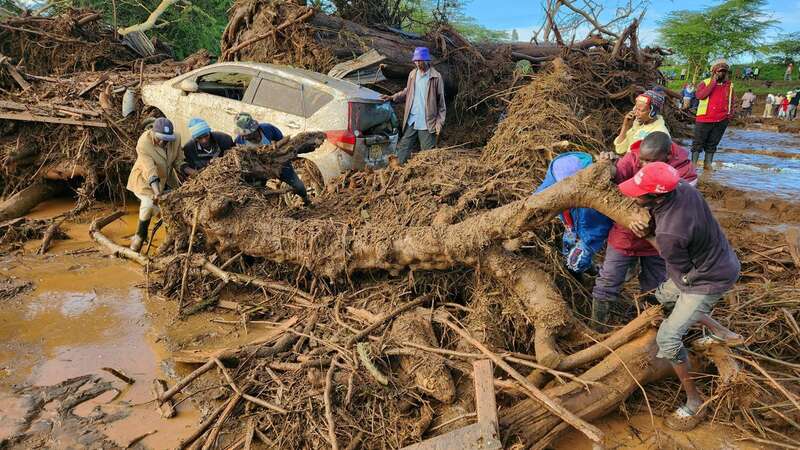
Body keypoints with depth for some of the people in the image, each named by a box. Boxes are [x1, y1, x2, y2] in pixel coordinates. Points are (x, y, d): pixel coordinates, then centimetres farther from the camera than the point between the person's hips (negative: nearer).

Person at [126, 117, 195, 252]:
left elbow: (178, 162, -9)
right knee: (149, 204, -24)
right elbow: (150, 171, -37)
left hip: (166, 178, 5)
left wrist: (191, 171, -27)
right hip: (145, 180, -5)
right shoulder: (143, 143, -30)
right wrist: (156, 192, -47)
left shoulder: (176, 138, -16)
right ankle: (140, 236, -2)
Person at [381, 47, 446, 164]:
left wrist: (439, 122, -8)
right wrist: (392, 97, 8)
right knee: (403, 149, 6)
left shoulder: (436, 77, -6)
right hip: (411, 121, 5)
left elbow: (441, 102, -5)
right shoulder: (412, 74, 8)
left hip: (427, 123, -5)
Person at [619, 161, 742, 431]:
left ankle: (694, 403, 9)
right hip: (719, 260, 9)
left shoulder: (669, 235, -39)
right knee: (664, 296, 27)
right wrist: (648, 226, -11)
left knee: (668, 338, -7)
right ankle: (721, 333, 38)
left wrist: (649, 237, -5)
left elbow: (682, 272, -17)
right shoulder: (682, 187, -18)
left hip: (710, 280, -9)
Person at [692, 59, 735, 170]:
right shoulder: (705, 83, 0)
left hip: (721, 120, 4)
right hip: (704, 119, -4)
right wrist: (713, 83, -18)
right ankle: (693, 163, 5)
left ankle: (708, 163, 16)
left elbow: (731, 101, 23)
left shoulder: (729, 85, 11)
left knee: (712, 144, 10)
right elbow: (699, 95, -19)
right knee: (698, 142, 0)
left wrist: (730, 113, 10)